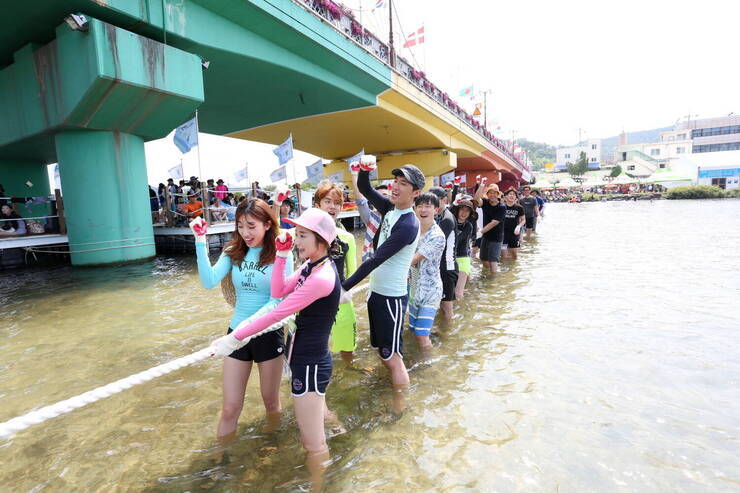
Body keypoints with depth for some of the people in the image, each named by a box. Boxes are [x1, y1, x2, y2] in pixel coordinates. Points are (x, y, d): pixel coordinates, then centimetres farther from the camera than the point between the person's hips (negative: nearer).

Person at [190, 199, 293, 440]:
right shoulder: (233, 252, -1)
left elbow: (279, 300, -16)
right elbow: (209, 282, -13)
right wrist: (200, 242, -18)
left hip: (268, 334, -2)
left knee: (271, 402, 17)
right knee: (230, 407, 10)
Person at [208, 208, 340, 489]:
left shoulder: (321, 277, -27)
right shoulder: (310, 266, 3)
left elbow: (278, 314, -25)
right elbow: (278, 292, 1)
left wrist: (234, 338, -17)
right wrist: (281, 255, -7)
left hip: (309, 364, -10)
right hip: (308, 359, 10)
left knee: (312, 443, 8)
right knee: (317, 422, 32)